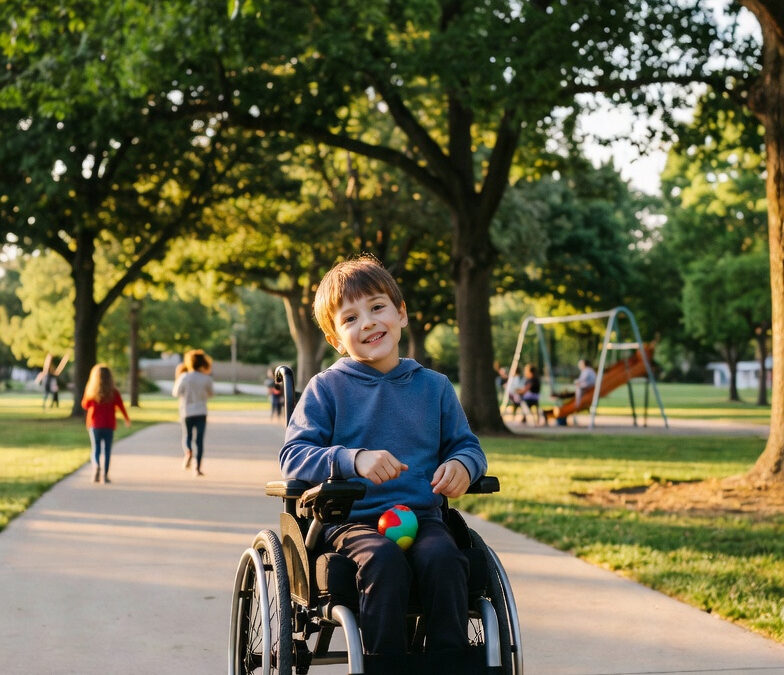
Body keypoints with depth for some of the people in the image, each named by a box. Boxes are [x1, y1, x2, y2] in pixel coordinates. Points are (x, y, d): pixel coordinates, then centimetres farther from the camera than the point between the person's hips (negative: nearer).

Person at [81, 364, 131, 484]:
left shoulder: (90, 391, -4)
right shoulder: (113, 392, -6)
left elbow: (85, 405, 5)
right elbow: (120, 406, -1)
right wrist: (127, 419, 14)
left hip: (94, 424, 1)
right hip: (109, 425, 0)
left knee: (96, 449, 8)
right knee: (107, 450, 6)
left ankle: (96, 465, -20)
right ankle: (105, 474, 2)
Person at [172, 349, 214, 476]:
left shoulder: (184, 377, -6)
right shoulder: (206, 379, -3)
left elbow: (176, 393, -4)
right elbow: (210, 393, 11)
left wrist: (177, 383, 12)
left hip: (187, 411, 0)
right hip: (201, 412, 0)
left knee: (187, 436, 13)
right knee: (199, 439, 3)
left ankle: (188, 452, -20)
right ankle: (198, 467, -4)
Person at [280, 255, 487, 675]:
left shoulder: (434, 387, 14)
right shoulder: (327, 388, 4)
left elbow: (466, 445, 18)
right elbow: (294, 457, -4)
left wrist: (462, 465, -8)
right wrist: (354, 460, -22)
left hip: (421, 515, 2)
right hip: (352, 520, -2)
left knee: (443, 557, -30)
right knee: (384, 559, -34)